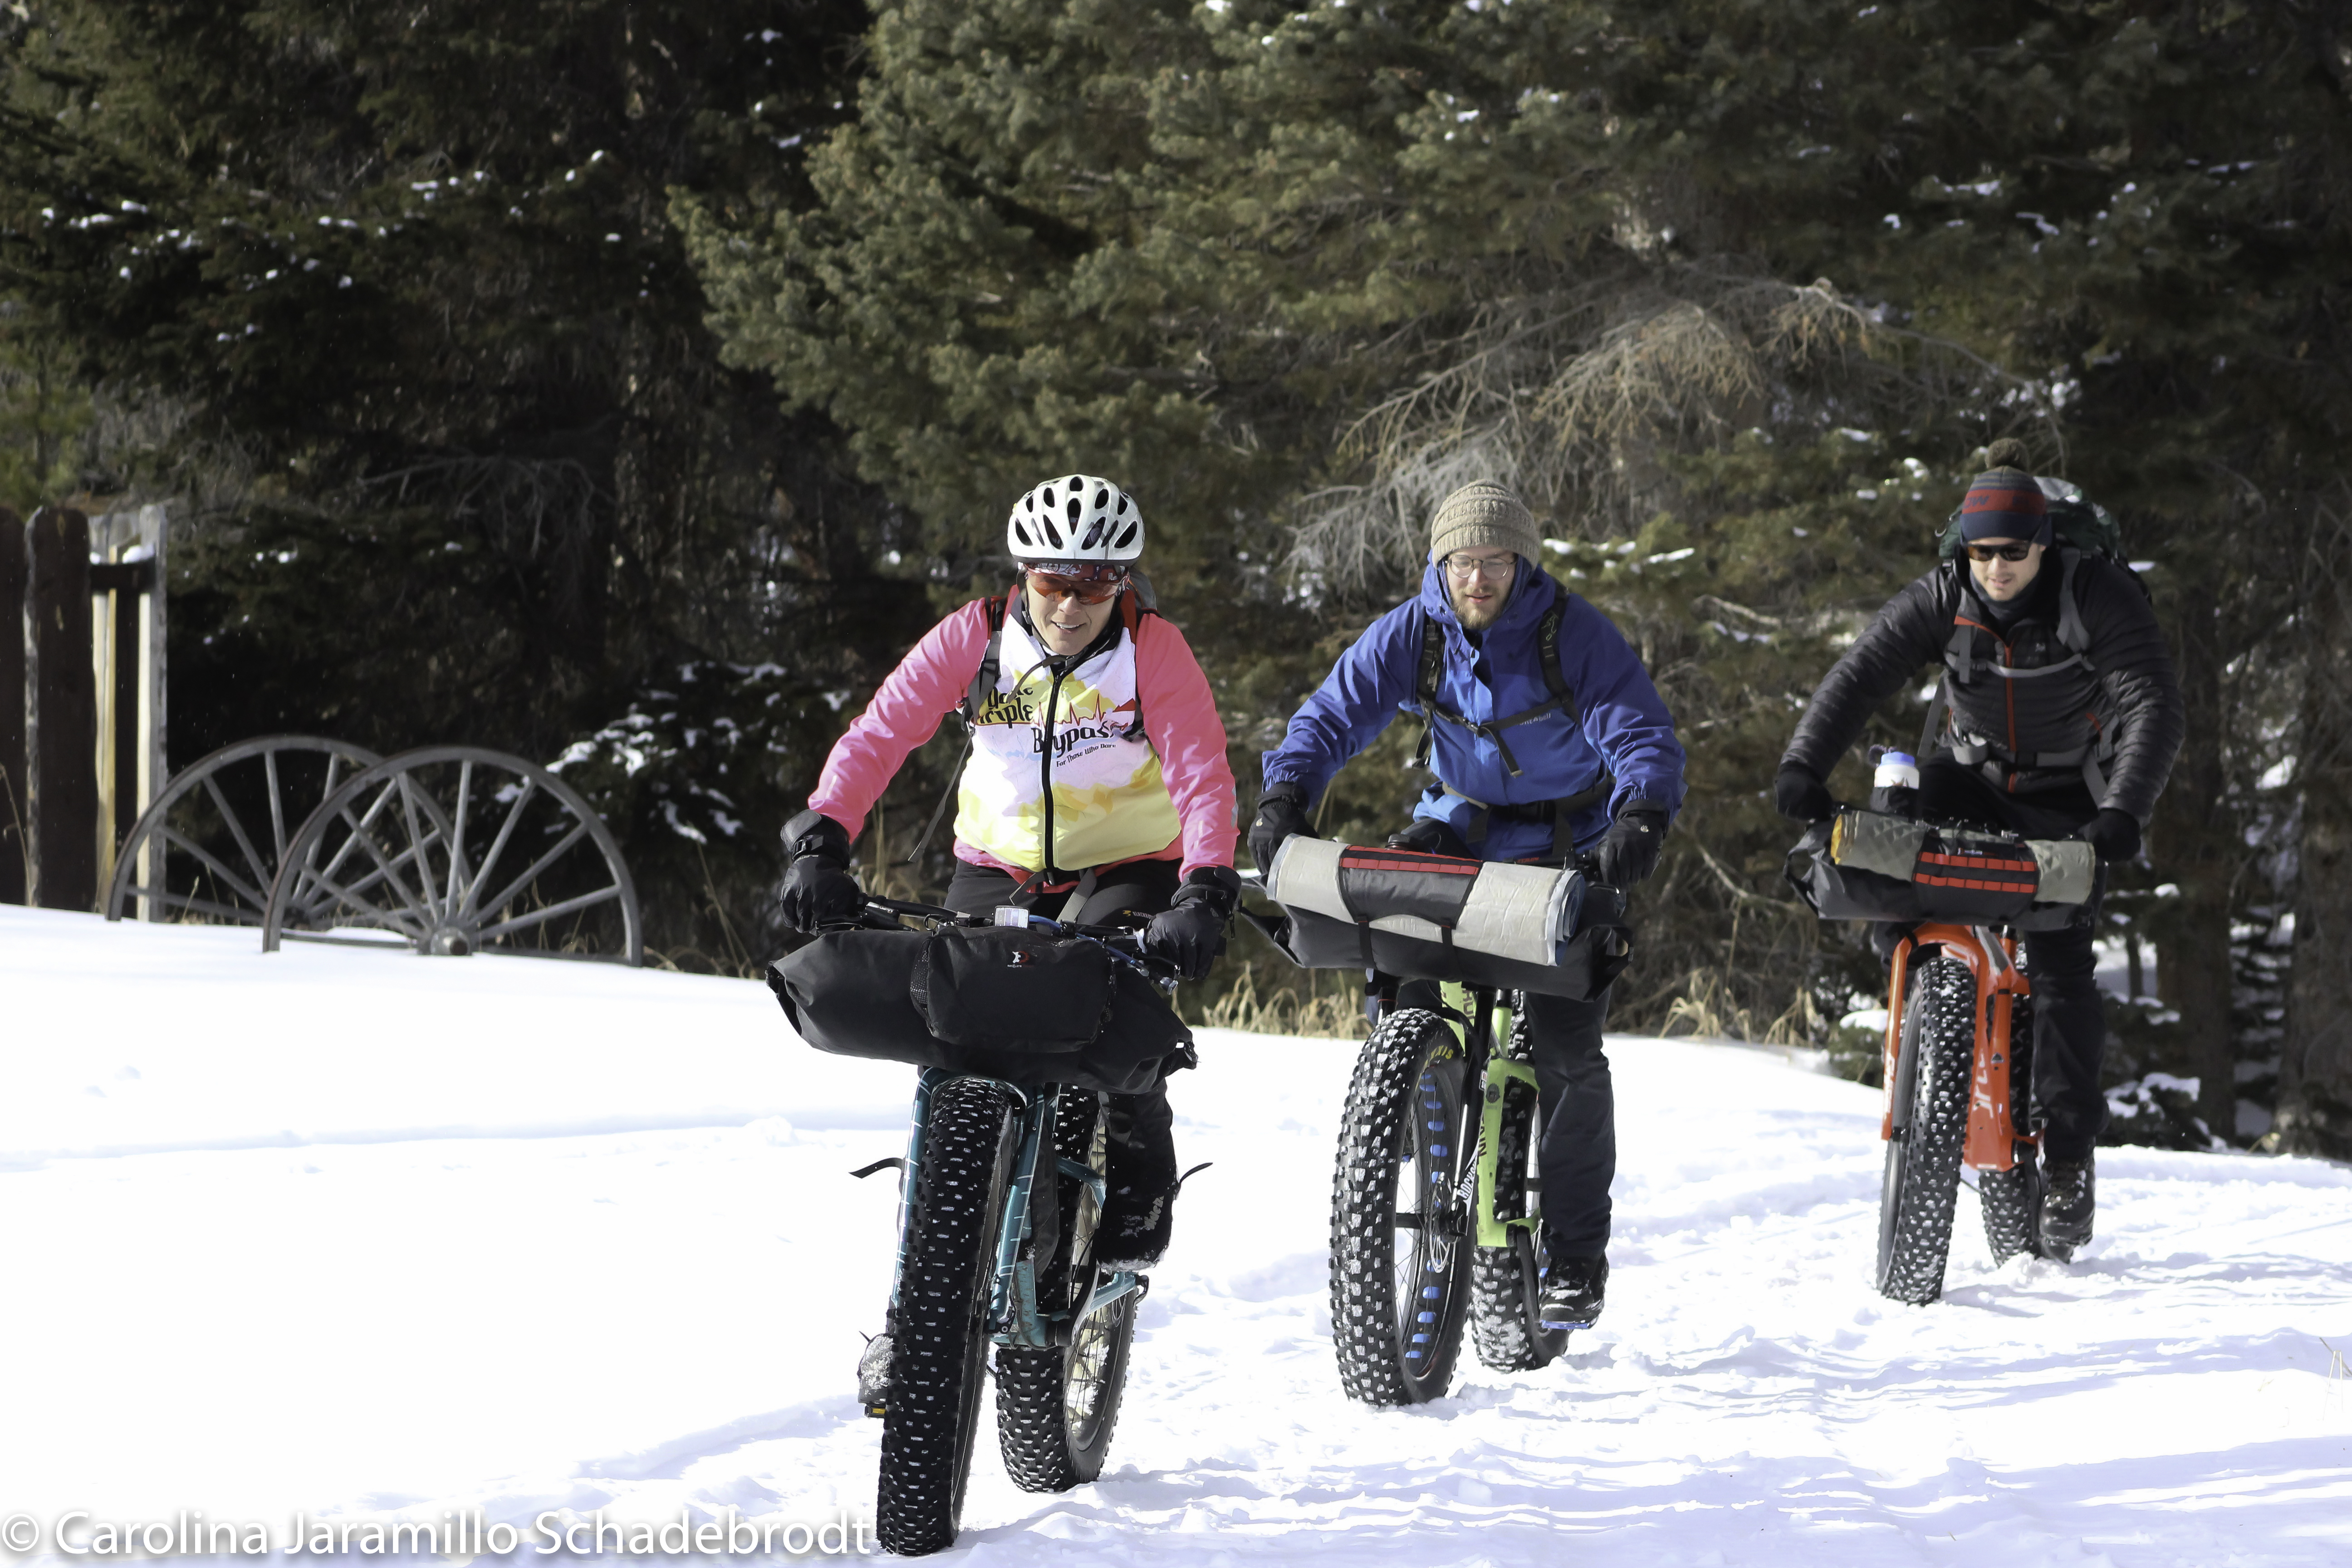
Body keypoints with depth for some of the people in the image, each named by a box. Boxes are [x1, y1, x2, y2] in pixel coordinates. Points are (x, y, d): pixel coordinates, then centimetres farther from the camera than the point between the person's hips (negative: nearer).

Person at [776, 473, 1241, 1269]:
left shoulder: (1154, 651, -15)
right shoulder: (976, 636, -11)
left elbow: (1202, 777, -23)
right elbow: (877, 735, -17)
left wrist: (1205, 894, -39)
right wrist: (819, 841, -32)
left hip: (1125, 870, -2)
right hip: (998, 869, 2)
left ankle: (1138, 1199, -1)